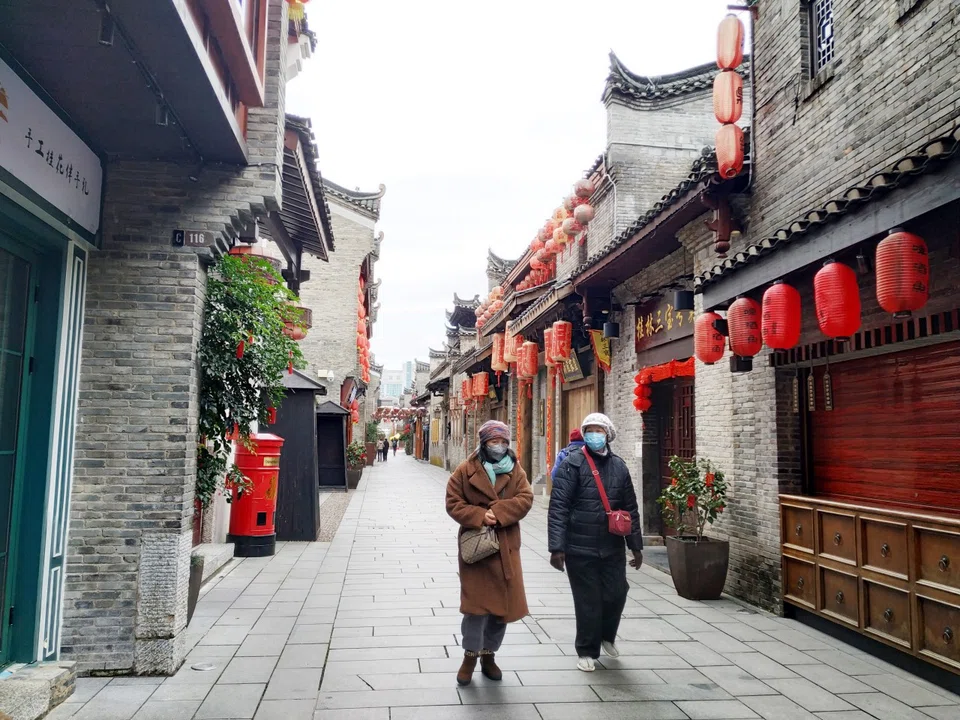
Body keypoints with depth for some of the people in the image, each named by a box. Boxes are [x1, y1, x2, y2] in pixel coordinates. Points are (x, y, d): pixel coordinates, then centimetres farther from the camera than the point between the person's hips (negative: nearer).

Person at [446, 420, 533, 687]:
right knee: (477, 603, -2)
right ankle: (471, 655, 17)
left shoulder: (516, 471, 5)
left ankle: (489, 654, 28)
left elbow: (525, 499, -7)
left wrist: (497, 513, -20)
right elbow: (453, 503, -5)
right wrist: (479, 516, -19)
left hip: (506, 547, 3)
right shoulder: (466, 470, -3)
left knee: (503, 603, 9)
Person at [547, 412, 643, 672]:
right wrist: (556, 546, -18)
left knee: (616, 595, 9)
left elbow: (630, 508, 12)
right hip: (580, 548, -4)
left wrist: (636, 545, 12)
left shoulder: (619, 466, 6)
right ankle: (587, 651, 26)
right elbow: (558, 507, -13)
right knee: (588, 602, 5)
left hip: (613, 548, 4)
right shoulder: (573, 463, -9)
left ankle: (607, 636, 39)